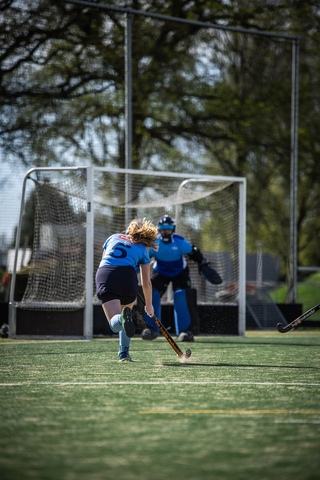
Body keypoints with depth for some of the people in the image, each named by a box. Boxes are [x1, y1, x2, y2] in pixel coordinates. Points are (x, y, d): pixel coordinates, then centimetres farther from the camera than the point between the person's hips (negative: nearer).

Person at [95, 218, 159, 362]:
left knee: (115, 325, -8)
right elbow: (146, 283, 21)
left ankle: (122, 318, -45)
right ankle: (124, 353, 21)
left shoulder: (114, 237, 30)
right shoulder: (142, 250, 21)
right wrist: (149, 305, 33)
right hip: (127, 276, -1)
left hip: (103, 274, 1)